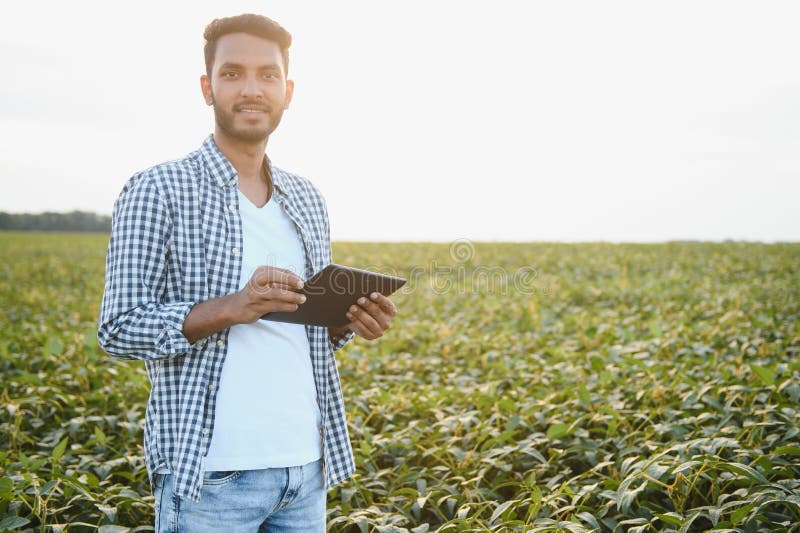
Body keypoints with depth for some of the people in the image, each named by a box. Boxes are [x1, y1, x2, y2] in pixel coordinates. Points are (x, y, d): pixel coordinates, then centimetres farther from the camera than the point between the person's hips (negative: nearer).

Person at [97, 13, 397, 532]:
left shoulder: (308, 198, 10)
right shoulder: (157, 191, -6)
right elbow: (120, 329, -9)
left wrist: (352, 321, -5)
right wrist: (231, 307, -23)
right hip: (212, 471, -5)